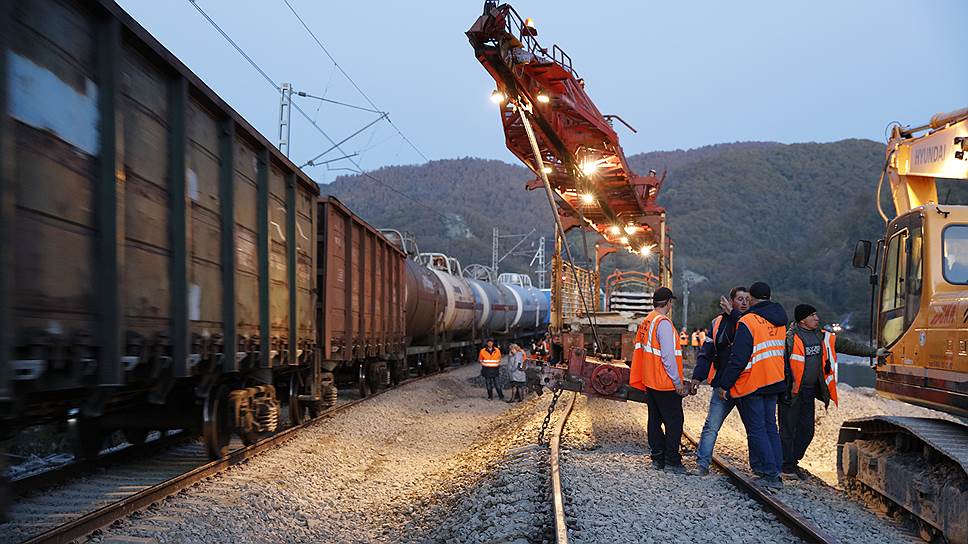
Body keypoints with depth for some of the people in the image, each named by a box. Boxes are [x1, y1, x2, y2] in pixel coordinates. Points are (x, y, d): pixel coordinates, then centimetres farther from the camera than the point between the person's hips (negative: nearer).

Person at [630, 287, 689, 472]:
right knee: (674, 422, -2)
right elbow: (668, 356, -21)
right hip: (665, 383, -9)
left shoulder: (645, 322, 10)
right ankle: (672, 461, -1)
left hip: (649, 382, 9)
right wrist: (678, 382, -15)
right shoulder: (663, 323, -17)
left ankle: (658, 459, 17)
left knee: (655, 420, 12)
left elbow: (640, 351, 14)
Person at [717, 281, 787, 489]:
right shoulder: (780, 321, 7)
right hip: (775, 382, 7)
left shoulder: (748, 322, -15)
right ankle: (775, 471, 14)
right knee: (770, 427, 14)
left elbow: (738, 358, -18)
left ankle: (772, 474, -4)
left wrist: (725, 384, -10)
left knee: (757, 430, -1)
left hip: (751, 384, -7)